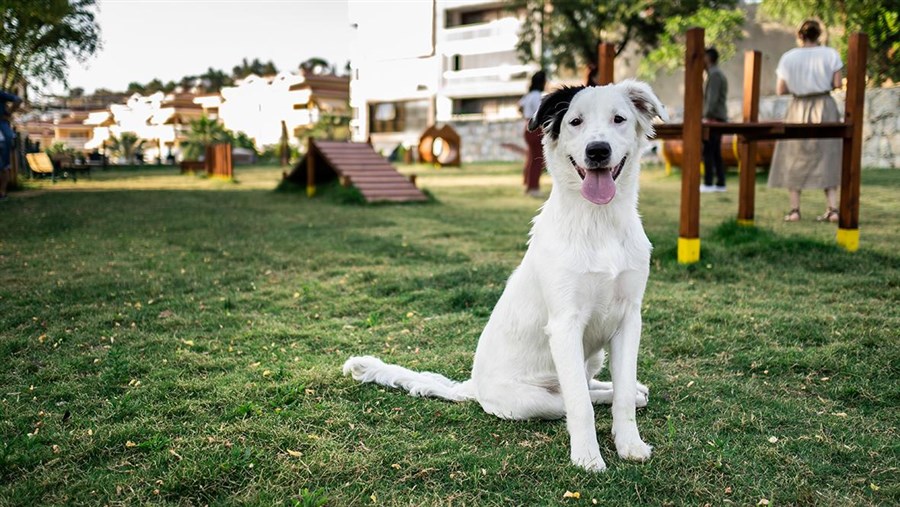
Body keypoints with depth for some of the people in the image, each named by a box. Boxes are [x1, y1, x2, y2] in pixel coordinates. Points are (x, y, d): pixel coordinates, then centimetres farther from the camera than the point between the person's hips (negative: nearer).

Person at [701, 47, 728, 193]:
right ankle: (720, 184, 10)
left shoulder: (714, 74, -11)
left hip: (713, 119, -10)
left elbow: (713, 97, -19)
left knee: (708, 151, -10)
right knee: (716, 152, 10)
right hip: (719, 118, 10)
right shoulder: (718, 73, 21)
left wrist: (708, 116, -23)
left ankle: (708, 183, -12)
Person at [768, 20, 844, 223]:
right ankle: (832, 208, -1)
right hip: (824, 107, 0)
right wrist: (822, 84, 14)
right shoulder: (830, 54, -2)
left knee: (795, 159, 7)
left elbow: (780, 90, -2)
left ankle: (794, 209, 1)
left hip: (798, 110, 0)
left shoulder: (788, 57, -1)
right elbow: (837, 83, -6)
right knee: (827, 156, 7)